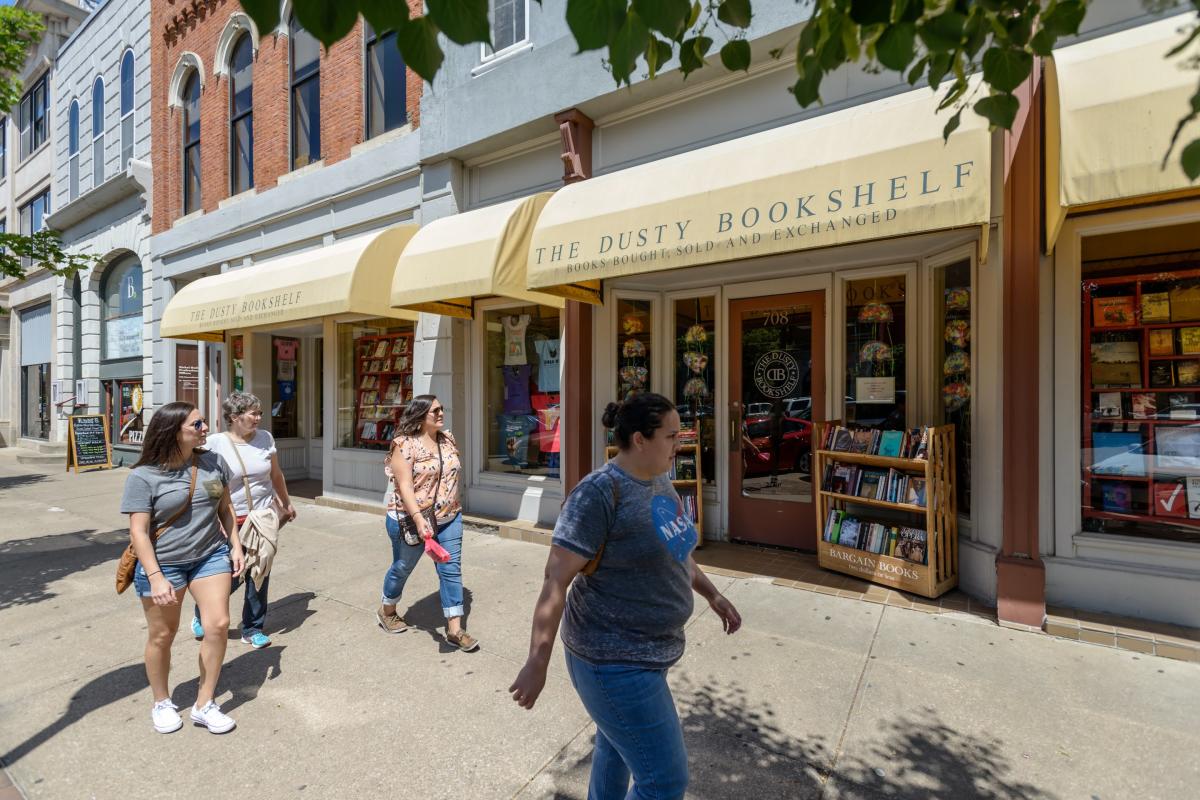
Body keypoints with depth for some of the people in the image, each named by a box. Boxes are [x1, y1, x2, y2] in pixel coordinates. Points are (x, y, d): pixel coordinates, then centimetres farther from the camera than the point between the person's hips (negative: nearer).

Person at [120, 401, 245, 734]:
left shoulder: (213, 462, -2)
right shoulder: (144, 476, -13)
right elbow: (139, 531, -13)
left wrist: (235, 545, 5)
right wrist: (155, 577, -19)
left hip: (211, 556, 3)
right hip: (163, 563, -3)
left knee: (219, 624, -1)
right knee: (162, 635, 11)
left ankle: (204, 705, 16)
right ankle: (161, 703, 37)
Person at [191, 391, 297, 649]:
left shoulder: (265, 438, 1)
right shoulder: (215, 443, -10)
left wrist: (286, 504, 21)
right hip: (232, 521, -3)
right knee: (230, 577, 3)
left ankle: (253, 629, 27)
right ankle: (201, 614, 35)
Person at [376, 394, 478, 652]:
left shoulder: (448, 439, 4)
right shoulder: (405, 444, -16)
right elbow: (405, 486, -22)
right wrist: (419, 519, -31)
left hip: (449, 518, 5)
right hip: (412, 520, -5)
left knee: (451, 570, 3)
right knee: (402, 568, 16)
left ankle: (455, 630, 12)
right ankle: (387, 612, 44)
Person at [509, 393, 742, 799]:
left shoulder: (657, 482, 1)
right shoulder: (599, 493, -26)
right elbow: (556, 579, -23)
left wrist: (712, 594, 18)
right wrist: (537, 663, -19)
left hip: (641, 646, 9)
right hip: (613, 659, -9)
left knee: (618, 739, 29)